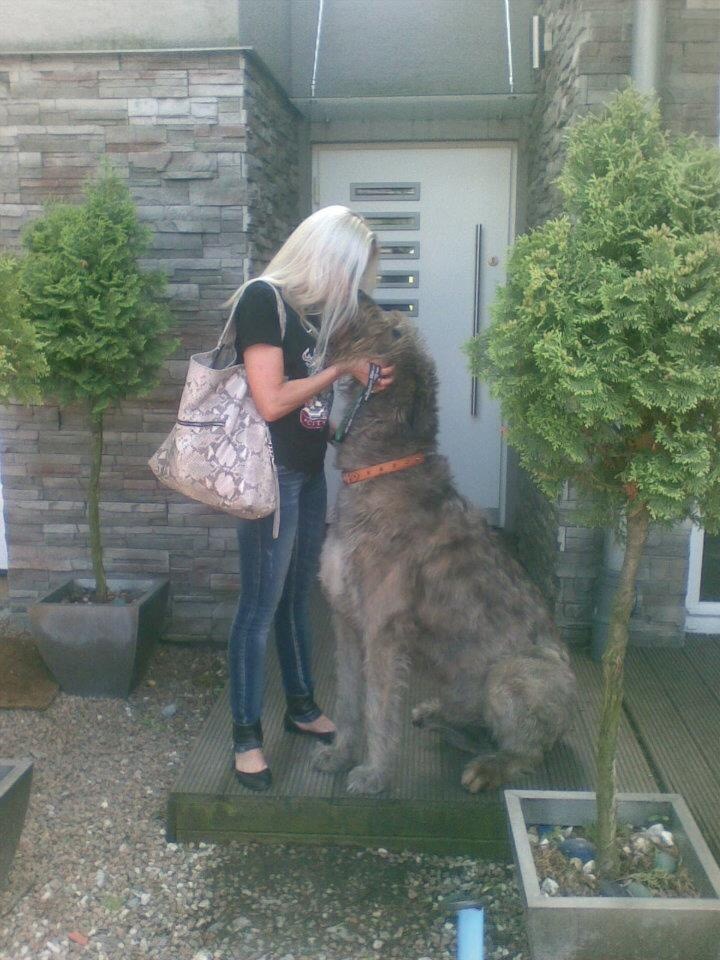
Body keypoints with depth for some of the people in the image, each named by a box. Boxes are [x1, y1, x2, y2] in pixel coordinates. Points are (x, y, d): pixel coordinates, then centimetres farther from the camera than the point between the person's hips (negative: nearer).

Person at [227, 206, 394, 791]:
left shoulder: (313, 307, 11)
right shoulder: (263, 298, -14)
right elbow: (271, 401, -20)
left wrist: (362, 382, 2)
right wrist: (341, 370, -12)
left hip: (310, 470, 8)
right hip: (272, 473, -8)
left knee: (297, 594, 18)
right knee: (261, 605, 1)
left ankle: (301, 706, 33)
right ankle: (246, 734, 14)